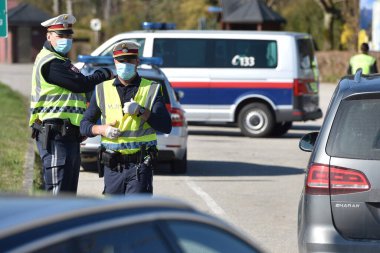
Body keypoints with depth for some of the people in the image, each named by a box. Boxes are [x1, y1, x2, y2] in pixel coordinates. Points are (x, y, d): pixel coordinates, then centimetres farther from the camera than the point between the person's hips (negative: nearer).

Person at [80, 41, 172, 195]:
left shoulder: (151, 89, 4)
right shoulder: (102, 90, 11)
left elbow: (166, 127, -4)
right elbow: (84, 125, 12)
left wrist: (141, 111, -17)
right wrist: (102, 129, -9)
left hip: (140, 165, -3)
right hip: (112, 166, 3)